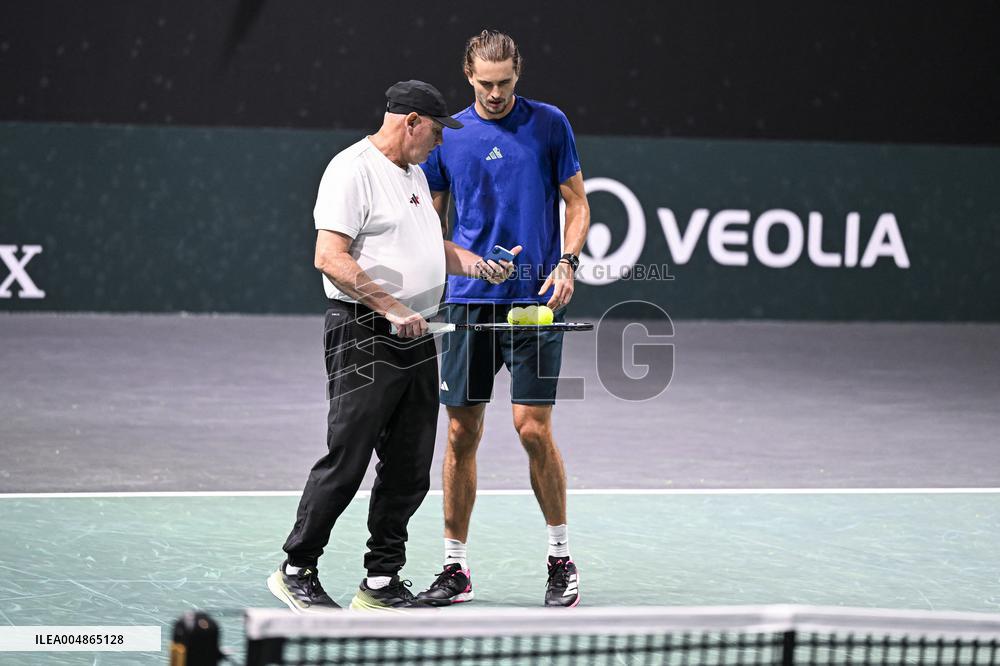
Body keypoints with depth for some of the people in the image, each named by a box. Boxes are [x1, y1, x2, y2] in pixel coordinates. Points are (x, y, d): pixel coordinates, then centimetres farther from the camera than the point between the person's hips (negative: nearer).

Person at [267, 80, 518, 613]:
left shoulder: (413, 173, 19)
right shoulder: (352, 170, -11)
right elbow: (330, 258, -19)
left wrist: (478, 265, 14)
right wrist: (391, 309, -23)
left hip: (416, 340, 9)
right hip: (364, 337, -9)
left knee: (409, 469, 8)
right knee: (345, 463, -6)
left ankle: (381, 583, 15)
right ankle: (296, 572, 6)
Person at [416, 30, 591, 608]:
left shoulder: (549, 124, 2)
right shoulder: (447, 135, 8)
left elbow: (577, 203, 6)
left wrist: (567, 262, -10)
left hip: (536, 300, -2)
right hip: (468, 301, 3)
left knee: (533, 428, -8)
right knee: (462, 434, 3)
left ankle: (562, 558, 7)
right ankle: (456, 566, 12)